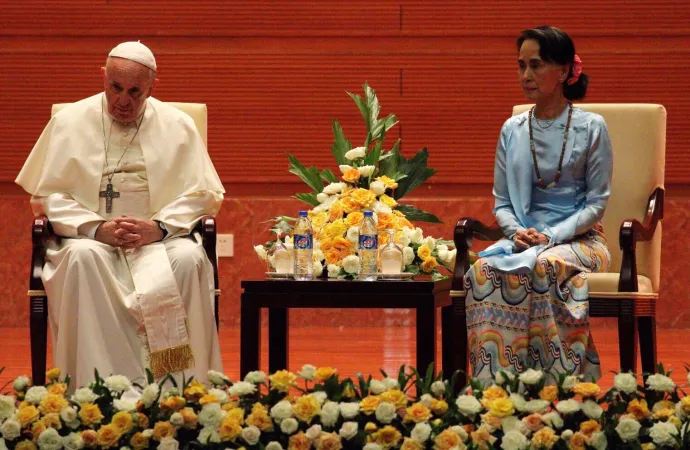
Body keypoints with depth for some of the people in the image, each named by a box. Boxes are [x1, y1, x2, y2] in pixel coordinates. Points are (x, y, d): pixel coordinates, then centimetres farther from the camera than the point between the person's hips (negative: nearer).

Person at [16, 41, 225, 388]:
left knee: (188, 259, -33)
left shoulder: (177, 125, 9)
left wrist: (158, 227, -14)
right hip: (90, 238, 0)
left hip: (160, 240, 1)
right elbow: (46, 195, 3)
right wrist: (97, 228, -14)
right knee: (83, 258, -36)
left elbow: (203, 195, 6)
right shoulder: (69, 122, 6)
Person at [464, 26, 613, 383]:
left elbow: (597, 203, -2)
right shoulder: (512, 130, 12)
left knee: (544, 265, -38)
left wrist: (552, 236, -15)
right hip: (523, 237, 3)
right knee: (485, 269, -31)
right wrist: (517, 232, -9)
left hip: (578, 238, -3)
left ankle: (558, 387, -34)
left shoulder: (590, 128, 0)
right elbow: (501, 202, 14)